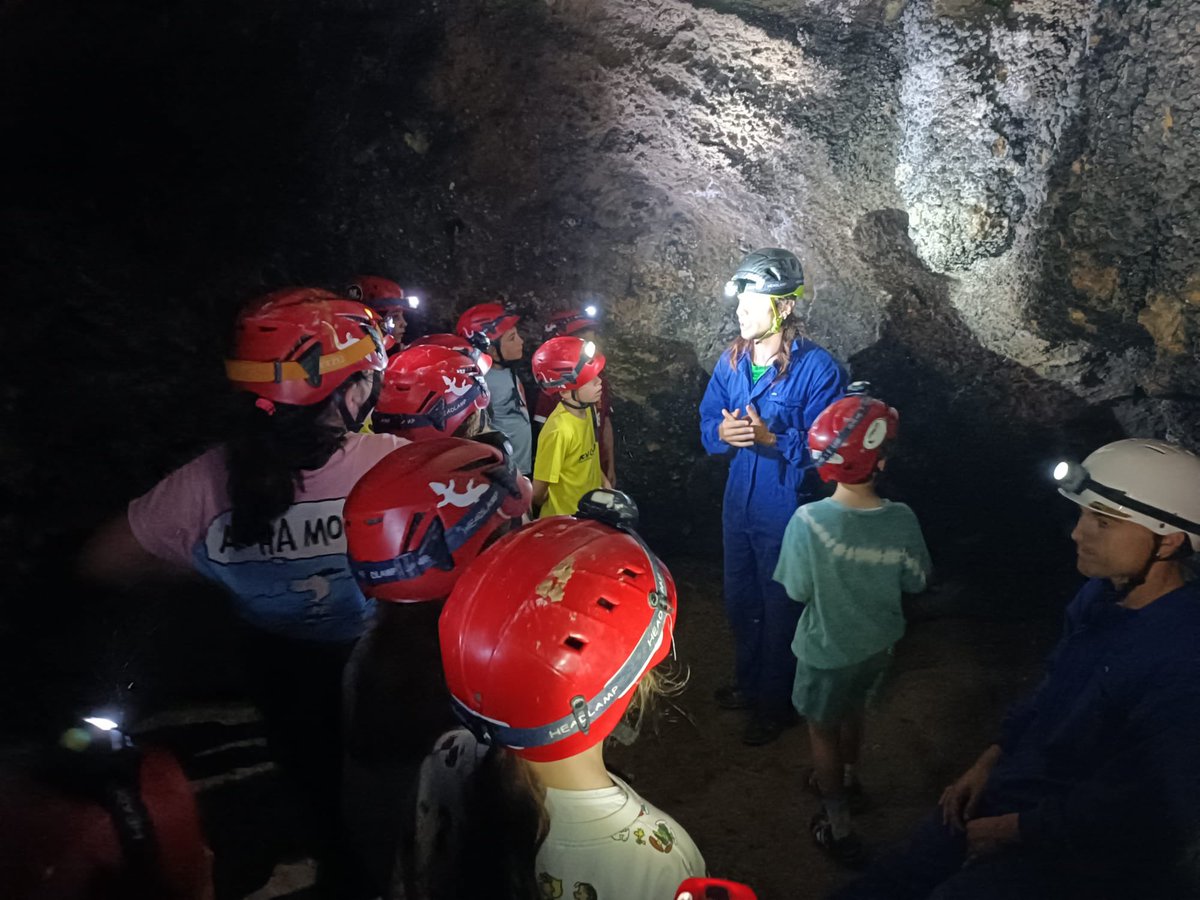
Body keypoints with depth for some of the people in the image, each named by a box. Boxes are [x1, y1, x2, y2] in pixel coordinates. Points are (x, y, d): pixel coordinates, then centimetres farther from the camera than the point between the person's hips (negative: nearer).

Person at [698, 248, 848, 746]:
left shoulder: (817, 367, -19)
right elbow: (707, 420, 5)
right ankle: (748, 682, 47)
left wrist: (771, 438, -31)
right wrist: (723, 432, -17)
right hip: (738, 503, 6)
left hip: (786, 509, -6)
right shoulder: (732, 360, 0)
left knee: (780, 609, 12)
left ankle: (775, 703, 33)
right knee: (739, 601, 22)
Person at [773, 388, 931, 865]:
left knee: (823, 731, 20)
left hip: (827, 650, -3)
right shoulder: (901, 520, -20)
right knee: (852, 710, 30)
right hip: (878, 644, 4)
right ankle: (847, 780, 55)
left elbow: (797, 591, -17)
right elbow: (914, 583, -5)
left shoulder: (809, 520, -30)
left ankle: (838, 828, 34)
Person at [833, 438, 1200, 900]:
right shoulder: (1100, 596, 1)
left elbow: (1141, 807, -25)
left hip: (1084, 846, -7)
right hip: (1010, 795, 7)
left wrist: (1012, 829, -16)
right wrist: (988, 763, 7)